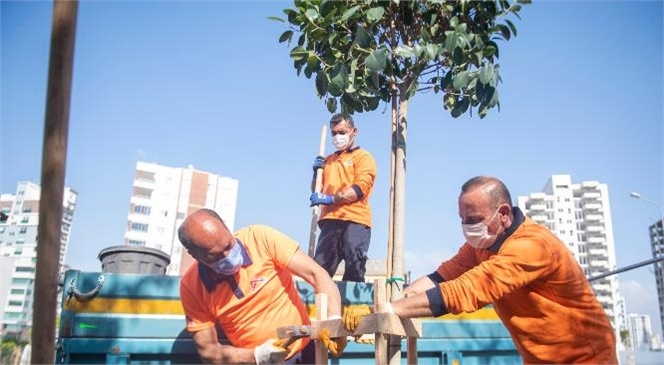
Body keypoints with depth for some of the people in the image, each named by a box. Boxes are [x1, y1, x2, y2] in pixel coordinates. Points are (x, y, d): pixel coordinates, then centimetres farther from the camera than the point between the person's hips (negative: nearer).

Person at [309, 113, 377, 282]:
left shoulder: (363, 156, 6)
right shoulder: (328, 160, 24)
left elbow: (360, 188, -9)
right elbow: (316, 191, 26)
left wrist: (331, 199, -18)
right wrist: (317, 172, 6)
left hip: (355, 221, -5)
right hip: (329, 221, 5)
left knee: (354, 272, -6)